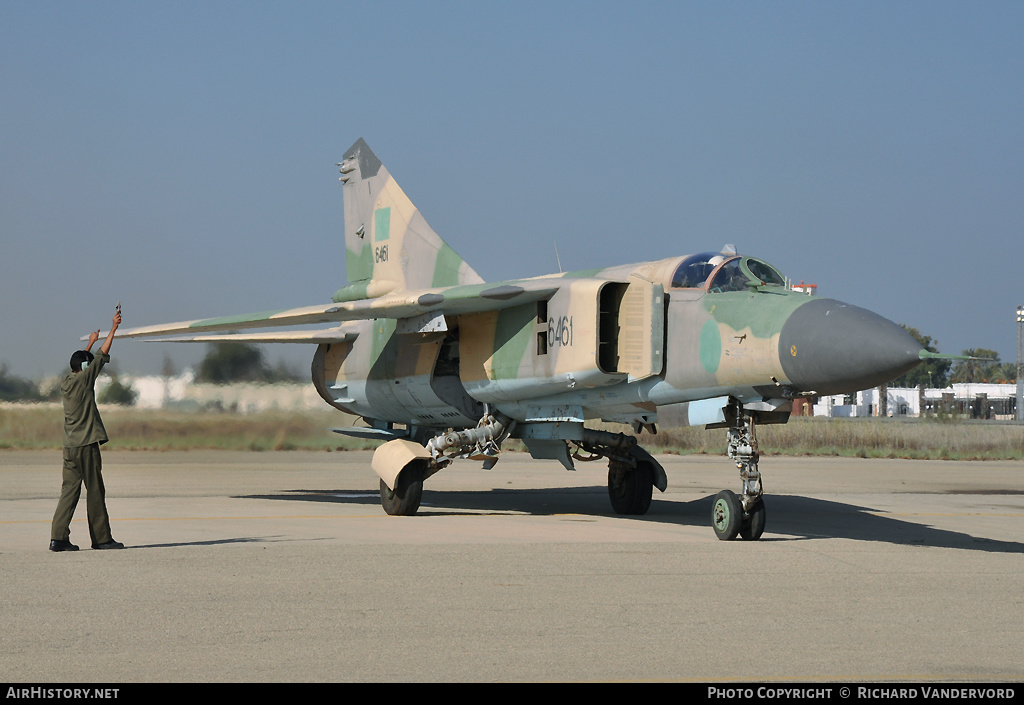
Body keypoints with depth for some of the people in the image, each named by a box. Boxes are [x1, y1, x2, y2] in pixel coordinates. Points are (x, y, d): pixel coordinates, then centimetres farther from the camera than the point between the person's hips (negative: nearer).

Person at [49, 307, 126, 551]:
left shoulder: (65, 382, 11)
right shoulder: (84, 380, -8)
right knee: (95, 492, 0)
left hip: (70, 446, 7)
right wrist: (114, 328, 1)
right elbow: (103, 355, -6)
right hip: (87, 444, -7)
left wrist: (90, 342, 44)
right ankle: (101, 538, 5)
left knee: (69, 490, 5)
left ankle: (58, 537, -3)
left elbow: (81, 361, 31)